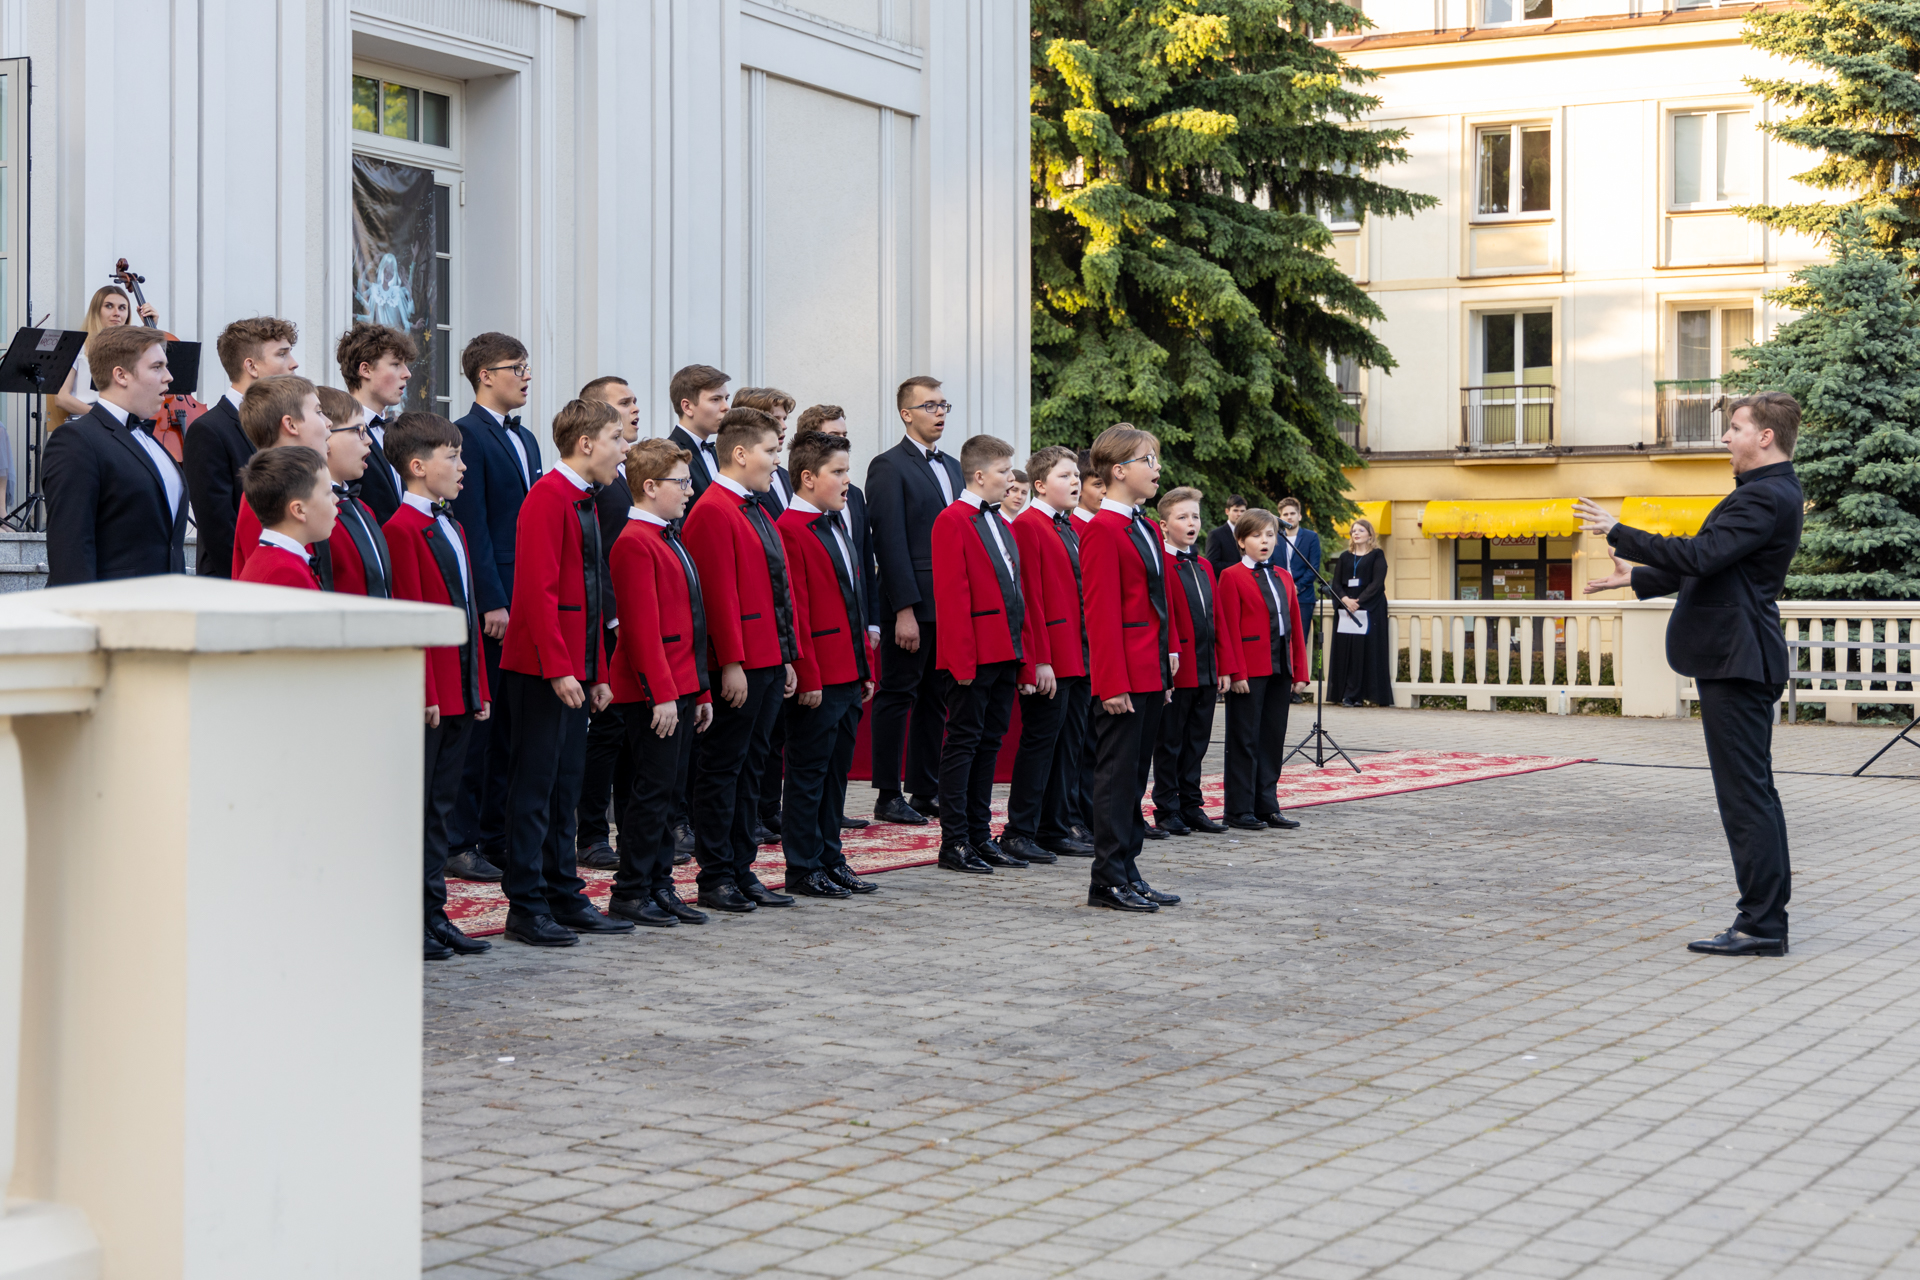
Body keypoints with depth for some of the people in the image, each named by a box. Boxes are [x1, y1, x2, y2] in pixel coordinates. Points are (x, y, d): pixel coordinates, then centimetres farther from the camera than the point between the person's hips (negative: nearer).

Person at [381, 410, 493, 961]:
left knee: (441, 805, 12)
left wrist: (480, 687, 14)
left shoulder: (451, 527, 16)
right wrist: (426, 692, -18)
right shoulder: (403, 528, -12)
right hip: (426, 692, -9)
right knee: (412, 806, -1)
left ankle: (434, 911, 18)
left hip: (460, 689, 9)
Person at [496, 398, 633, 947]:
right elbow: (538, 589, -20)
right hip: (542, 672, -9)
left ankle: (564, 896, 19)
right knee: (534, 787, -4)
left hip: (574, 671, 9)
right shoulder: (547, 497, -13)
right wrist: (559, 668, -22)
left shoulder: (583, 501, 17)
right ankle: (526, 907, 1)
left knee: (564, 787, 13)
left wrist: (597, 673, 17)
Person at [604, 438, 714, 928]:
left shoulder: (668, 540, 18)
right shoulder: (635, 542, -13)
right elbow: (642, 627, -19)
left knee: (663, 792, 12)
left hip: (680, 688, 9)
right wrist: (662, 695, -21)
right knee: (651, 791, -5)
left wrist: (700, 692, 19)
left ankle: (659, 886, 17)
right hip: (654, 692, -9)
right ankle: (630, 893, 2)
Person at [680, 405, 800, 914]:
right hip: (739, 667, -10)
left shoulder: (757, 513, 19)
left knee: (751, 766, 12)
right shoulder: (713, 511, -12)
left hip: (769, 663, 10)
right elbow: (719, 594, -18)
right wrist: (731, 663, -20)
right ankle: (715, 877, 2)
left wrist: (787, 658, 17)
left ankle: (741, 870, 18)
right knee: (723, 767, -3)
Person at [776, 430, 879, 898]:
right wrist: (808, 677, -19)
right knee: (809, 771, -1)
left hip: (848, 676, 9)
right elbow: (794, 612, -17)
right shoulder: (791, 530, -13)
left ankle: (830, 860, 21)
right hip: (818, 679, -9)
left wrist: (866, 669, 16)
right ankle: (803, 869, 6)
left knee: (836, 770, 13)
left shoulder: (835, 529, 17)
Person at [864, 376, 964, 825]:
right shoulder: (888, 467, -6)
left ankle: (926, 792, 17)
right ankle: (888, 796, 4)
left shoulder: (952, 467, 18)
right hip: (913, 605, -7)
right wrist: (904, 610, -18)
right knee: (898, 695, -1)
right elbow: (891, 542, -13)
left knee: (936, 700, 10)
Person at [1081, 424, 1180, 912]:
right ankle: (1108, 880, 1)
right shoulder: (1103, 530, -12)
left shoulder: (1146, 529, 17)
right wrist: (1113, 684, -19)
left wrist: (1169, 664, 15)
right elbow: (1101, 614, -17)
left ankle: (1128, 872, 18)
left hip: (1151, 676, 9)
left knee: (1135, 776, 12)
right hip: (1123, 679, -9)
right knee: (1117, 775, -4)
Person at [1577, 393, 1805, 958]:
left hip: (1737, 658, -11)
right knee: (1751, 790, 15)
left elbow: (1701, 556, -26)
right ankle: (1766, 912, 22)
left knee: (1746, 791, -8)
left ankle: (1762, 924, -5)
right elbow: (1713, 566, 26)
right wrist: (1635, 577, 29)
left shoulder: (1767, 497, -16)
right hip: (1737, 657, 11)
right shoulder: (1768, 492, 18)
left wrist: (1617, 533, -19)